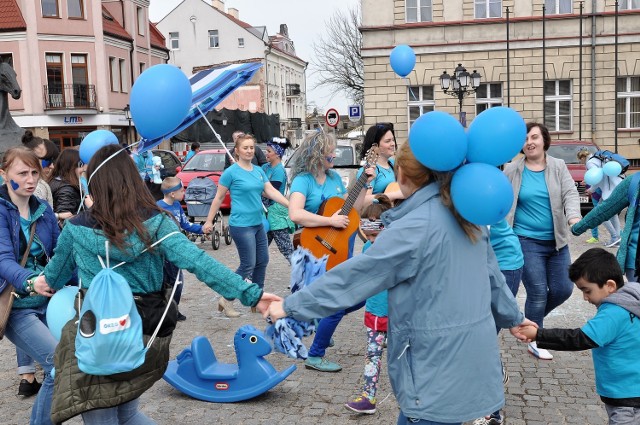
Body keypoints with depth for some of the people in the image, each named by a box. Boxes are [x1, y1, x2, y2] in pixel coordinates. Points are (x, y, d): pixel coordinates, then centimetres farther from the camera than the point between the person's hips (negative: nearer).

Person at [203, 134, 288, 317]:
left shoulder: (259, 171, 9)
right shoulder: (231, 172, -9)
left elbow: (271, 191, 3)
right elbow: (218, 198, -4)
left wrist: (291, 205, -8)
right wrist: (209, 221, -2)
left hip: (258, 224, 7)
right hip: (241, 225, -7)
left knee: (262, 261, 12)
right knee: (248, 264, -5)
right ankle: (226, 300, 9)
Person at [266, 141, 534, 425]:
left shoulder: (413, 227, -20)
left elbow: (354, 274, -18)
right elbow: (490, 273, 14)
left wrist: (291, 305, -10)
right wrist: (512, 317, 29)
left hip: (440, 364, -8)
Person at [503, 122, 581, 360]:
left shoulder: (558, 167, 3)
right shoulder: (512, 170, -3)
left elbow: (570, 193, -6)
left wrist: (574, 217, -25)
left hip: (557, 241, 4)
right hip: (527, 241, -3)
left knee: (563, 289, 7)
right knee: (538, 292, -3)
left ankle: (533, 320, 35)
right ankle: (534, 341, 17)